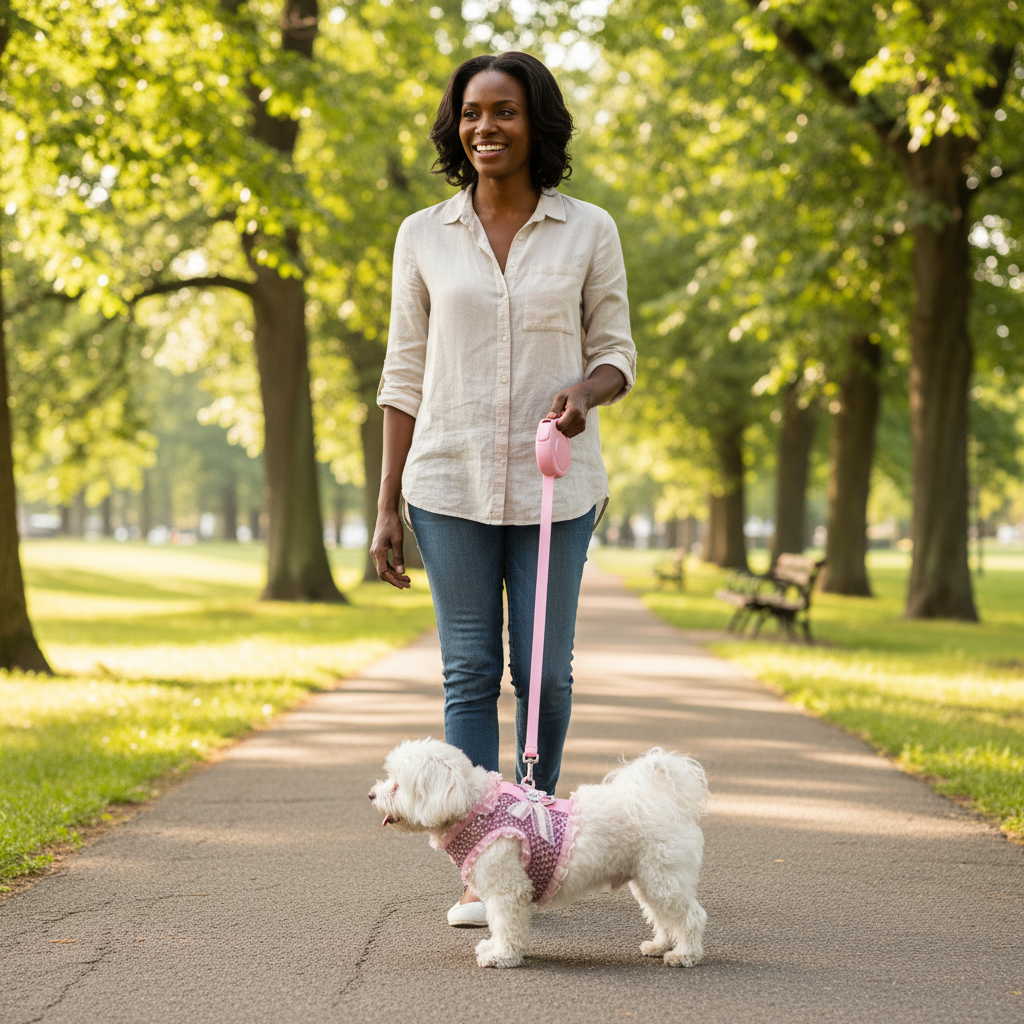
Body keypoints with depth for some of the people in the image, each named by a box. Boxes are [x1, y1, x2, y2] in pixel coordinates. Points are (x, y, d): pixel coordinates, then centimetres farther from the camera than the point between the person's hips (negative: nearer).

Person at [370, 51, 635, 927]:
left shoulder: (589, 231, 3)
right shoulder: (425, 237, 5)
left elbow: (616, 353, 8)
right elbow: (405, 375, 7)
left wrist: (584, 392, -17)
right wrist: (387, 508, 4)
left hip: (553, 483, 0)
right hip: (450, 482, 0)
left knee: (544, 671, 3)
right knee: (469, 672, -1)